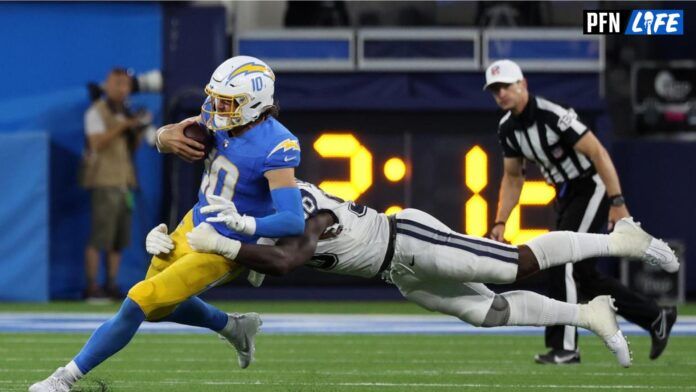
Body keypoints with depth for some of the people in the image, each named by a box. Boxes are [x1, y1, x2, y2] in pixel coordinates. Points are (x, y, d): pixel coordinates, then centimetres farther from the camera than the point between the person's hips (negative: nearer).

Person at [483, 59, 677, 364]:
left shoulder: (552, 115, -24)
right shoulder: (507, 128, 1)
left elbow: (598, 153, -25)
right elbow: (512, 177, 14)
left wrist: (617, 203, -28)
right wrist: (500, 222, 4)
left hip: (593, 188, -9)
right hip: (566, 197, 9)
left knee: (561, 261, -17)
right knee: (583, 275, 9)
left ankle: (564, 347, -12)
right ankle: (656, 318, 21)